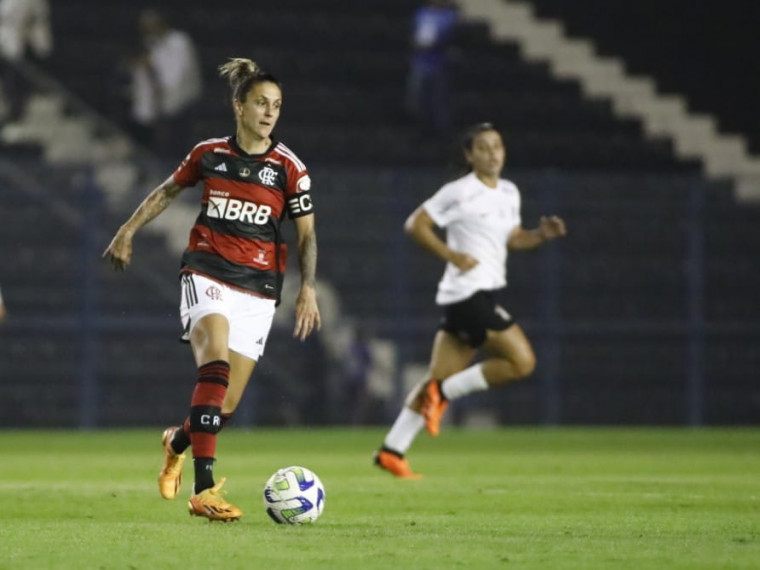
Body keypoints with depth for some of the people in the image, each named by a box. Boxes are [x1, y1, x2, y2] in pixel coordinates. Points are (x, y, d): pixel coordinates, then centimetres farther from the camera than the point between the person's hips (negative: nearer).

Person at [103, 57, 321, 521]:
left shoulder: (289, 168, 0)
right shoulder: (209, 154, 3)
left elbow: (307, 233, 3)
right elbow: (168, 191, 21)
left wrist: (308, 288, -9)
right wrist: (128, 232, 19)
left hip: (257, 288, 1)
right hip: (207, 272, -1)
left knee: (226, 406, 1)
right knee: (216, 365, -29)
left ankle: (178, 440, 38)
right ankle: (204, 490, -34)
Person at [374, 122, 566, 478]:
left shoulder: (509, 193, 16)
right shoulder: (459, 193, -9)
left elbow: (512, 238, 25)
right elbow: (415, 224, -8)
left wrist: (541, 235, 6)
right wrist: (451, 255, -18)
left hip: (487, 294, 8)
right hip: (469, 292, -8)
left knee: (439, 379, 7)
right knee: (522, 361, -13)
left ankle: (392, 451, 10)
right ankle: (444, 394, -4)